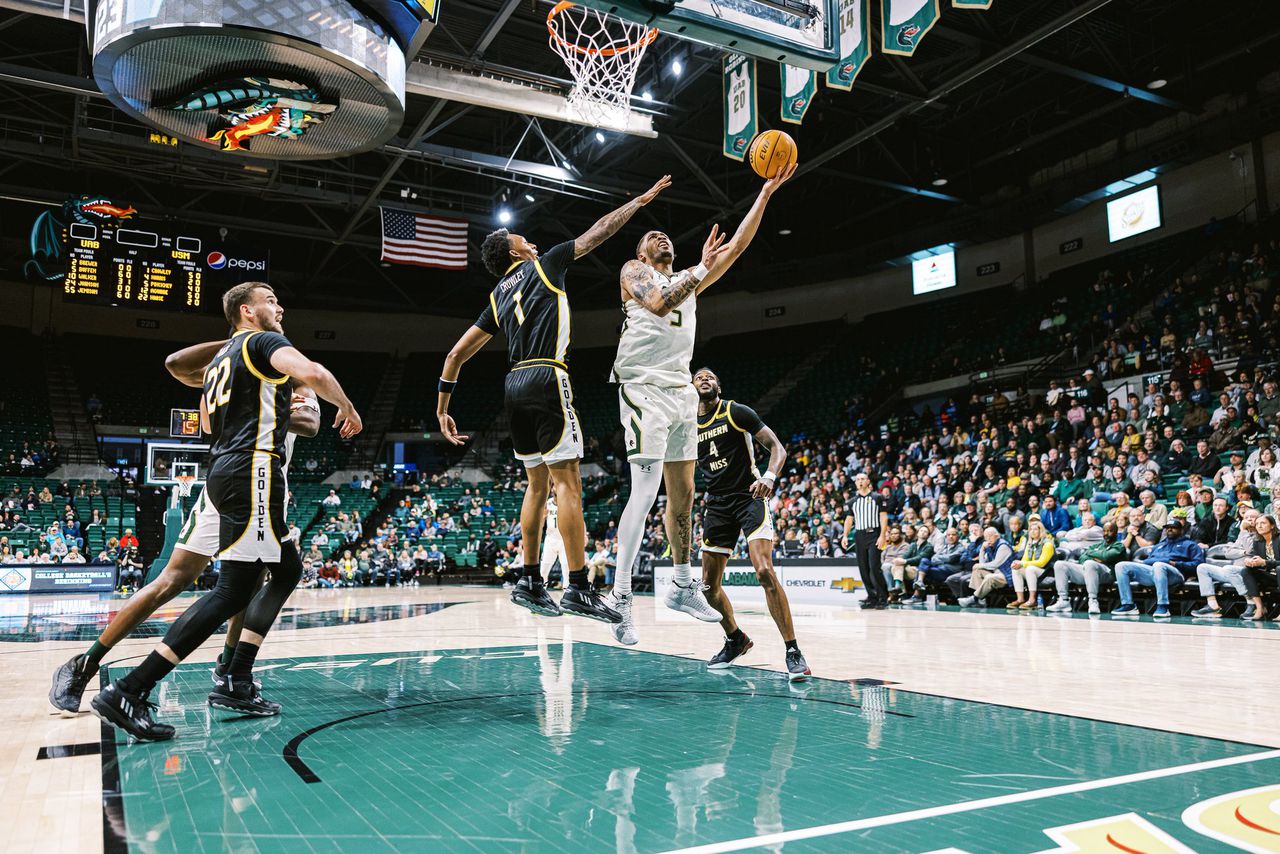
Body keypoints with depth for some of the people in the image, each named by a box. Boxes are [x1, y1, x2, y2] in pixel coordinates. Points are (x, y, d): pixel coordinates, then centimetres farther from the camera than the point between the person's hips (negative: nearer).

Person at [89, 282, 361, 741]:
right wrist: (347, 407, -5)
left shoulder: (222, 356, 25)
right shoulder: (264, 341, -2)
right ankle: (128, 692, -16)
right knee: (233, 590, -12)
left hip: (225, 468, 10)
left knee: (287, 571, 16)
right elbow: (311, 373, -22)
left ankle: (237, 683, 12)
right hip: (254, 468, -10)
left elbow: (210, 420, 34)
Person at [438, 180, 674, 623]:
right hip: (546, 378, -7)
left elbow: (456, 354, 18)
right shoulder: (543, 266, 8)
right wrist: (642, 199, 23)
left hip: (515, 385, 7)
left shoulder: (498, 297, 22)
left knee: (538, 484, 14)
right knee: (568, 482, -11)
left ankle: (530, 582, 15)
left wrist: (442, 409, 21)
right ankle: (579, 589, -15)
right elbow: (599, 232, 12)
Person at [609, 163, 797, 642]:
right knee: (646, 492, -17)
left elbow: (737, 246, 19)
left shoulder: (688, 280, 24)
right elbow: (659, 303, -15)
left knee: (683, 494, 10)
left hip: (682, 391, 7)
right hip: (644, 386, -7)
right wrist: (701, 268, -11)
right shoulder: (634, 270, 7)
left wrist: (766, 193, 16)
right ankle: (619, 596, -15)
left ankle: (683, 587, 20)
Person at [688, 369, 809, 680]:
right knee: (709, 584, 7)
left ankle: (793, 652, -15)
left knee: (765, 571, -23)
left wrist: (769, 476, -26)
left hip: (750, 497, -6)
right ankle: (735, 640, 32)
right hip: (717, 505, 6)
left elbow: (777, 447, -8)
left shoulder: (736, 412, -5)